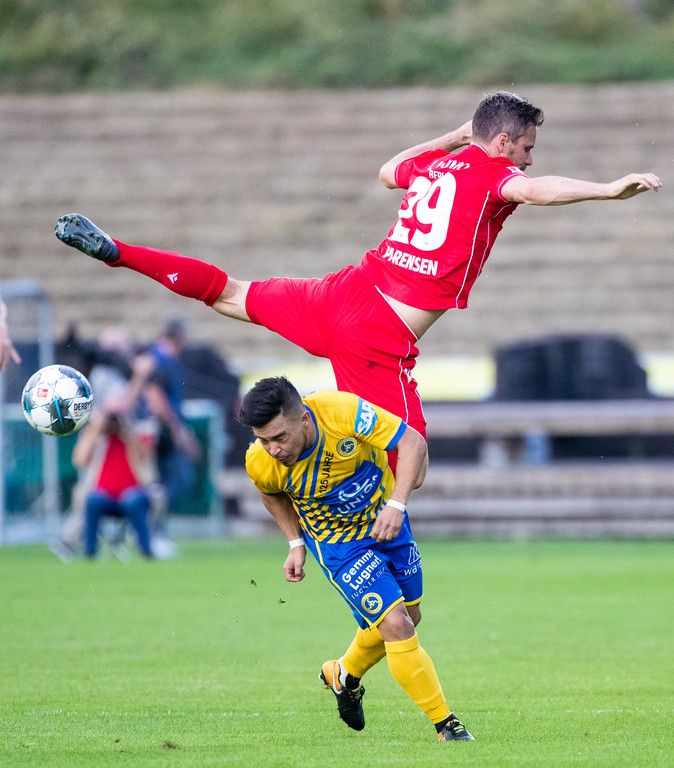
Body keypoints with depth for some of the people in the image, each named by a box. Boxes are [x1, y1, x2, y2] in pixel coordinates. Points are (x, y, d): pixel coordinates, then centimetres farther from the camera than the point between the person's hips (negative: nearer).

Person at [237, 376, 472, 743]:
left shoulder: (342, 410, -34)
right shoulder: (261, 463, -27)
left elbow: (412, 441, -26)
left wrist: (396, 505, -35)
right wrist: (295, 543, -4)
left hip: (384, 519, 2)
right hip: (337, 543, -2)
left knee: (407, 617, 18)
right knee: (395, 625, -15)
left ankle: (344, 676, 45)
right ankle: (446, 725, -1)